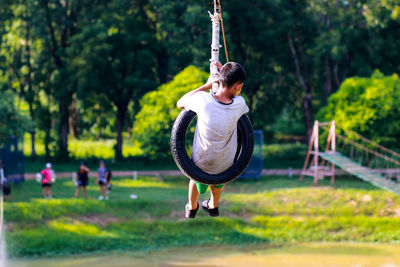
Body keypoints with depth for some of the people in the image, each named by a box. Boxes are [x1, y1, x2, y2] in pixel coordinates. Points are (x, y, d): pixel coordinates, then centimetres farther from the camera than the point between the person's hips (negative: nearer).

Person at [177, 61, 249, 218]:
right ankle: (213, 207, 58)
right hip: (225, 166, 1)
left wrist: (206, 86, -6)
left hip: (200, 163, -1)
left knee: (196, 178, 36)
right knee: (218, 181, 38)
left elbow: (180, 103, -6)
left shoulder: (203, 99, -29)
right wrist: (224, 70, -2)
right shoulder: (239, 105, -24)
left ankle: (191, 209, 57)